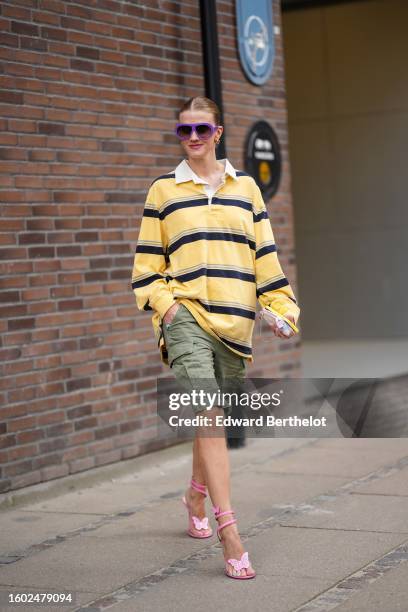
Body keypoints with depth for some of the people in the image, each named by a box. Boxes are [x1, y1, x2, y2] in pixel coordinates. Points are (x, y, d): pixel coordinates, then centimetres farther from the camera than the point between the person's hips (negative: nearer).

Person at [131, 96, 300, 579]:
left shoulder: (245, 187, 13)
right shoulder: (163, 190, 8)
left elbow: (265, 253, 14)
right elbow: (147, 260, 10)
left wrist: (281, 307, 8)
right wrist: (162, 302, -4)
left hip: (235, 318, 3)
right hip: (186, 316, -3)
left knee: (212, 417, 12)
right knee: (207, 415, -17)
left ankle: (197, 495, 39)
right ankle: (230, 536, -21)